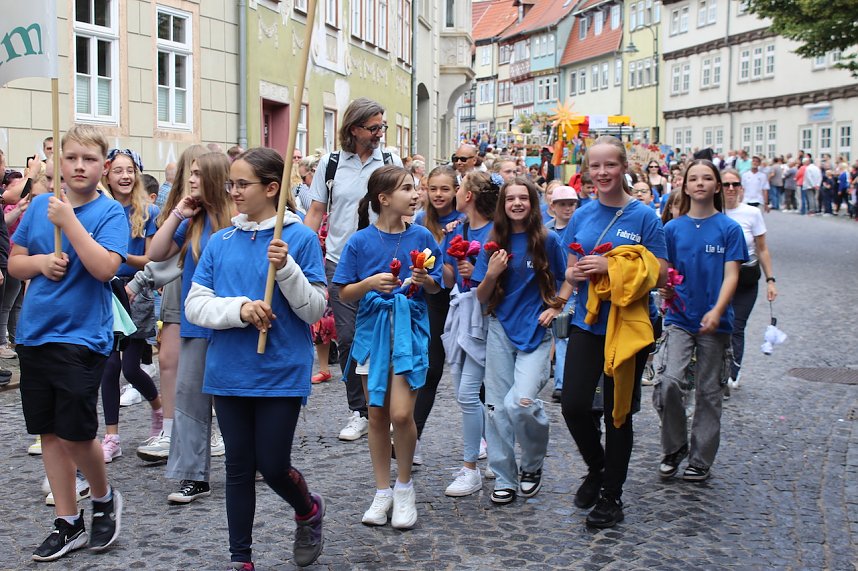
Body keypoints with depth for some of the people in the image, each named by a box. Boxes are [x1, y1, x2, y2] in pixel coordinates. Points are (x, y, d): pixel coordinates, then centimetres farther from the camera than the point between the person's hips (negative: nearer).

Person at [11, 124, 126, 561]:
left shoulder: (110, 212, -6)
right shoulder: (40, 205, 8)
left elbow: (105, 267, -20)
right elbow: (14, 263, 12)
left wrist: (69, 221, -21)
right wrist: (40, 262, -8)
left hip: (82, 338, -5)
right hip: (34, 333, 5)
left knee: (76, 434, -6)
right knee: (49, 433, 10)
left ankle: (104, 498, 23)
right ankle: (68, 523, 22)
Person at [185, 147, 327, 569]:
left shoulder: (300, 238, -6)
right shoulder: (220, 242, 5)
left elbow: (315, 309, -8)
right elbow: (195, 306, 0)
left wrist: (286, 269, -22)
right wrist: (239, 309, -17)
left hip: (281, 373, -3)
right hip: (229, 372, 4)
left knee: (272, 465, 2)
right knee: (238, 467, 11)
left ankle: (309, 510, 35)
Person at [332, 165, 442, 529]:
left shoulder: (421, 237, -1)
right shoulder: (360, 241, -4)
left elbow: (435, 288, 7)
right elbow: (344, 294, -1)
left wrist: (425, 280, -15)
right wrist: (370, 283, -19)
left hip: (410, 329, -1)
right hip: (373, 329, 1)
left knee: (401, 413, -11)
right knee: (377, 415, 9)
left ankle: (404, 486, 12)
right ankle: (382, 492, 24)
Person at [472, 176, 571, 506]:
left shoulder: (547, 240, -2)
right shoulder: (494, 244, 4)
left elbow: (569, 279, 9)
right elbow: (482, 298, 5)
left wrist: (555, 308, -4)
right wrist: (492, 274, -13)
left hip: (535, 331, -3)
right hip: (501, 330, 3)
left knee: (521, 402, -18)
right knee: (497, 407, 3)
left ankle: (533, 465, 10)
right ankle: (505, 479, 18)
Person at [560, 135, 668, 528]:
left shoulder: (644, 216, -6)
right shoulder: (581, 217, 6)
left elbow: (659, 274, -8)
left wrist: (611, 267, -20)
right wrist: (578, 273, -11)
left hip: (628, 326, -3)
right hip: (587, 323, 3)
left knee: (618, 412, 5)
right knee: (573, 405, -5)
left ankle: (611, 496, 22)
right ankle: (597, 468, 25)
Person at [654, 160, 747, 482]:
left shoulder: (729, 228, 0)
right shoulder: (673, 228, 6)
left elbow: (731, 275, -6)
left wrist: (717, 311, -21)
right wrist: (665, 289, -13)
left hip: (715, 322, -1)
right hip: (680, 318, 1)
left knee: (709, 392, 6)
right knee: (668, 381, -15)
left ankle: (701, 460, 20)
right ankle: (674, 449, 7)